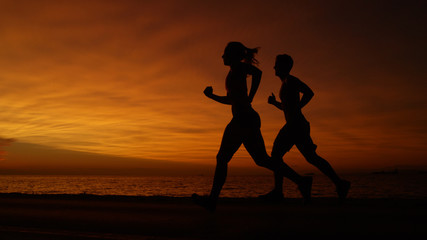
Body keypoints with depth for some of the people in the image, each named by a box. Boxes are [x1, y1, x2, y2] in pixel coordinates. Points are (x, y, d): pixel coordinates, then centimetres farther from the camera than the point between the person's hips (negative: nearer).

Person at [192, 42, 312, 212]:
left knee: (222, 158, -2)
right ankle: (301, 181, 0)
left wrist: (249, 99, -17)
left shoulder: (238, 66, 0)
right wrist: (211, 96, 23)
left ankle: (212, 199, 3)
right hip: (251, 120, 10)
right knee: (262, 159, 6)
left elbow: (257, 72, -22)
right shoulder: (236, 74, 26)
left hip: (243, 119, -10)